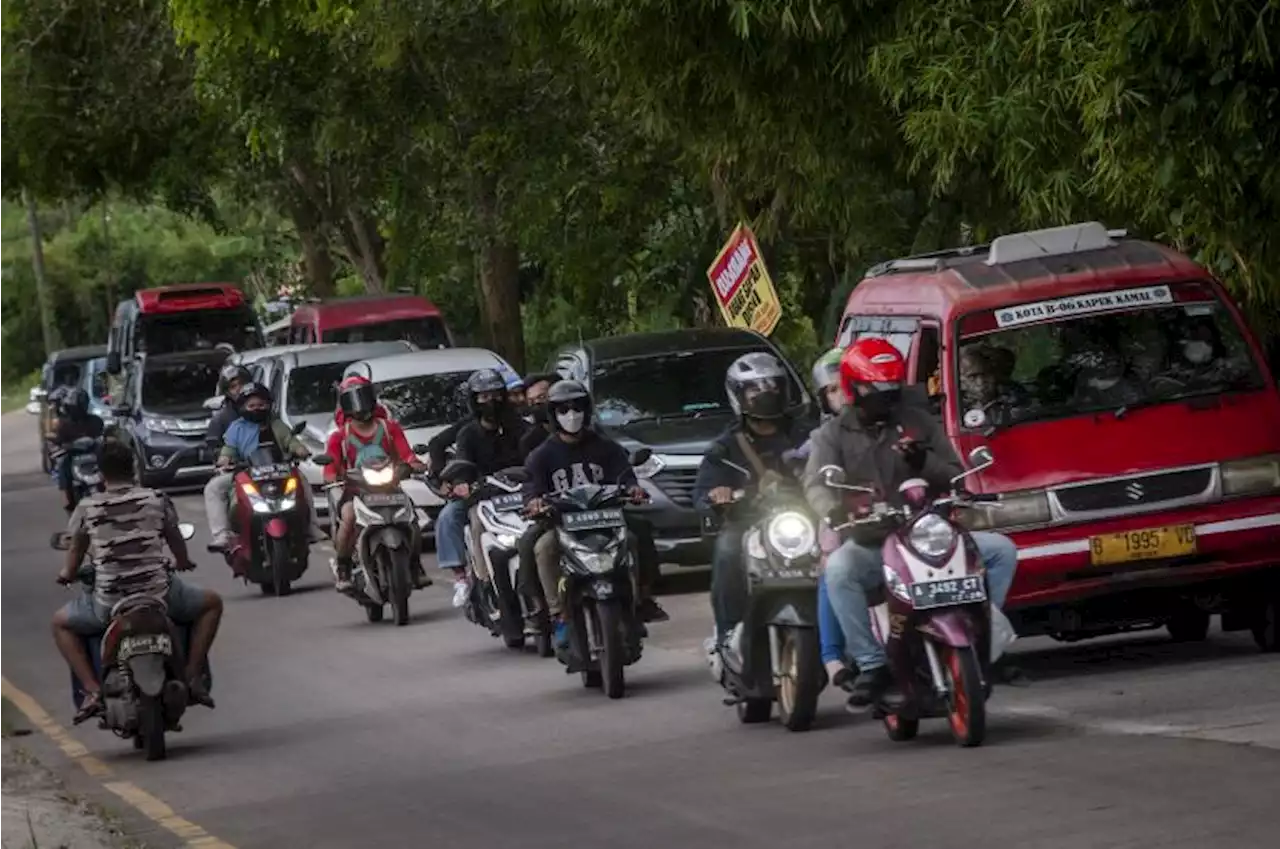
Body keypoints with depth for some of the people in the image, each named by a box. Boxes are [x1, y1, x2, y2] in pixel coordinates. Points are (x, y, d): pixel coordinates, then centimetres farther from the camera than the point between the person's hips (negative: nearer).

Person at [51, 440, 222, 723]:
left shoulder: (87, 508, 1)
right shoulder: (157, 500, 2)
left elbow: (76, 553, 12)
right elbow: (176, 542, 16)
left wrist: (67, 574, 36)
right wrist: (183, 562, 40)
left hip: (107, 604, 0)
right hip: (159, 596, 0)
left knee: (61, 624, 28)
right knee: (212, 603, 26)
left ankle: (92, 691, 8)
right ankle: (192, 676, 13)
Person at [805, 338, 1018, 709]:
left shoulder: (919, 422, 12)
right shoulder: (834, 435, 6)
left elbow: (957, 476, 10)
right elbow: (817, 484, -10)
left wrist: (927, 464, -14)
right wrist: (838, 512, -34)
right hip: (870, 544, -3)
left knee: (1002, 550, -13)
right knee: (838, 570, -37)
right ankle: (871, 664, -29)